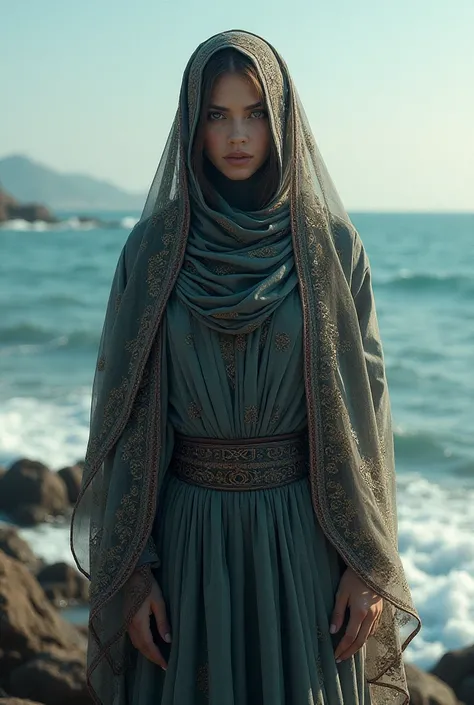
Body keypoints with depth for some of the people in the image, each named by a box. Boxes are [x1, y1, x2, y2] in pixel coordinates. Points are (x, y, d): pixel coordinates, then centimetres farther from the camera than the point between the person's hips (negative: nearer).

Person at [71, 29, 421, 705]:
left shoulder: (333, 245, -2)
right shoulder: (153, 247, -2)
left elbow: (365, 403, -1)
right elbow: (129, 414, -2)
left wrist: (370, 565, -5)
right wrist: (131, 569, -6)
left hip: (305, 537, 0)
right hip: (188, 535, 0)